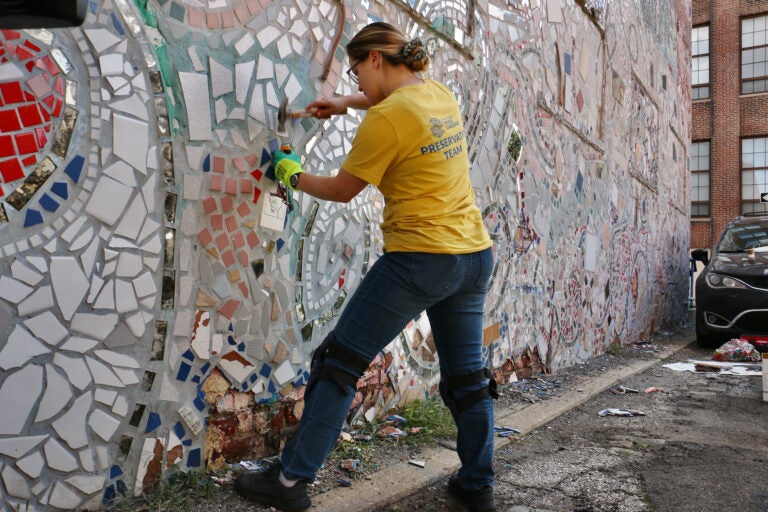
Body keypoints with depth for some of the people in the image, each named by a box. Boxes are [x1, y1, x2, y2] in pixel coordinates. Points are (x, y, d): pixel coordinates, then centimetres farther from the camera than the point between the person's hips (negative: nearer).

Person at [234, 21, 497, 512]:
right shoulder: (441, 94, 10)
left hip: (418, 258, -8)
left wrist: (294, 176, 15)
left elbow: (342, 190, -3)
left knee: (339, 362, 3)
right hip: (475, 255, 8)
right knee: (468, 375, 17)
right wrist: (347, 102, 28)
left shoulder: (386, 118, -13)